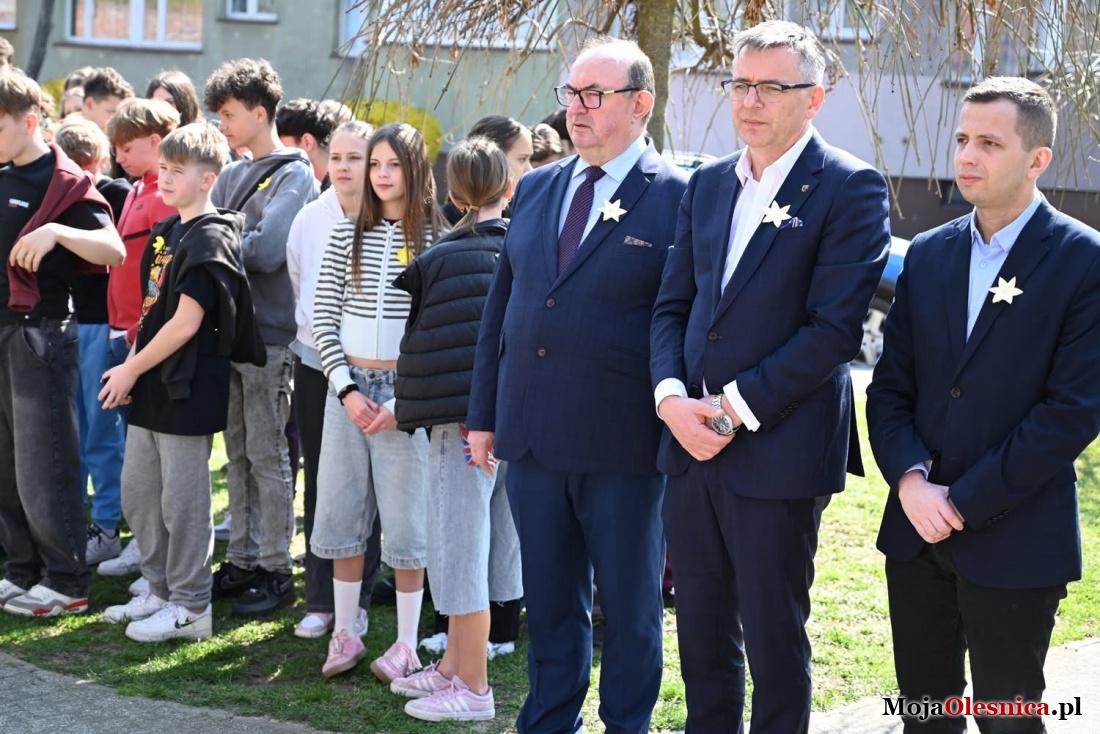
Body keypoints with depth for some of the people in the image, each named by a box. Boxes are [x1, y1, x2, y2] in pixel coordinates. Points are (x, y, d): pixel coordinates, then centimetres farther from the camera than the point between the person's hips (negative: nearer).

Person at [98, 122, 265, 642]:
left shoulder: (209, 239, -14)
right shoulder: (165, 232, 13)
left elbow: (185, 323, -18)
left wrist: (131, 370, -12)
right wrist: (130, 368, 5)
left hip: (187, 390, -9)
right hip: (151, 386, 9)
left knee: (183, 502, -1)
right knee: (137, 494, 15)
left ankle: (190, 607, 9)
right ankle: (160, 590, 28)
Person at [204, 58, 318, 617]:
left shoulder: (293, 176, -8)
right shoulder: (232, 176, 15)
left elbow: (266, 250, -20)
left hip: (269, 335, -7)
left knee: (267, 456, -1)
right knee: (238, 452, 12)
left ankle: (276, 570, 7)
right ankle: (242, 559, 21)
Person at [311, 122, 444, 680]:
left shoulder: (436, 241, -3)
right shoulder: (347, 235, 6)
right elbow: (323, 316, 5)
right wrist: (347, 389, -6)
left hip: (405, 389, -3)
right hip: (348, 387, 3)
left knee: (406, 519, 2)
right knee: (342, 513, 8)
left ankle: (406, 644, 11)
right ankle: (344, 633, 20)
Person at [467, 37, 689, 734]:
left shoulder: (679, 198, -7)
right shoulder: (536, 189, 10)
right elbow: (502, 305, 15)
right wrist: (484, 414, 12)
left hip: (624, 448, -5)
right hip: (534, 440, 5)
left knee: (629, 606, 9)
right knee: (549, 604, 15)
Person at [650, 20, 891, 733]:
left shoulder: (850, 188, -7)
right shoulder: (708, 184, 13)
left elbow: (834, 327, -14)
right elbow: (673, 305, 13)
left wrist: (735, 408, -16)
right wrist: (672, 397, -5)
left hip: (778, 453, -6)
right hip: (691, 444, 6)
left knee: (775, 644, 4)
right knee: (702, 635, 14)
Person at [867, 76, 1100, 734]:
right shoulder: (929, 254, 9)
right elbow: (890, 385, 8)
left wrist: (965, 501, -14)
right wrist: (910, 479, -10)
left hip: (1015, 539, -5)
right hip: (918, 530, 5)